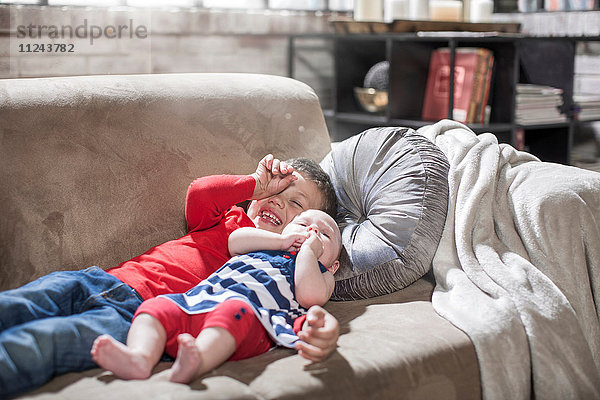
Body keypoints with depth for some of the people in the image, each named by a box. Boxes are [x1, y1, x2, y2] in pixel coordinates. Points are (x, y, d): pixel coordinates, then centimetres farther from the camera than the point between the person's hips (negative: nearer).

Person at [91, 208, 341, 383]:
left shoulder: (321, 274, 27)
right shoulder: (260, 247, 42)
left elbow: (310, 295, 3)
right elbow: (234, 241, 22)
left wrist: (308, 249, 13)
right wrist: (282, 240, 22)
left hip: (253, 312, -5)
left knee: (234, 311, -40)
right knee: (155, 308, -19)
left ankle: (195, 362, -65)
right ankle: (139, 358, -47)